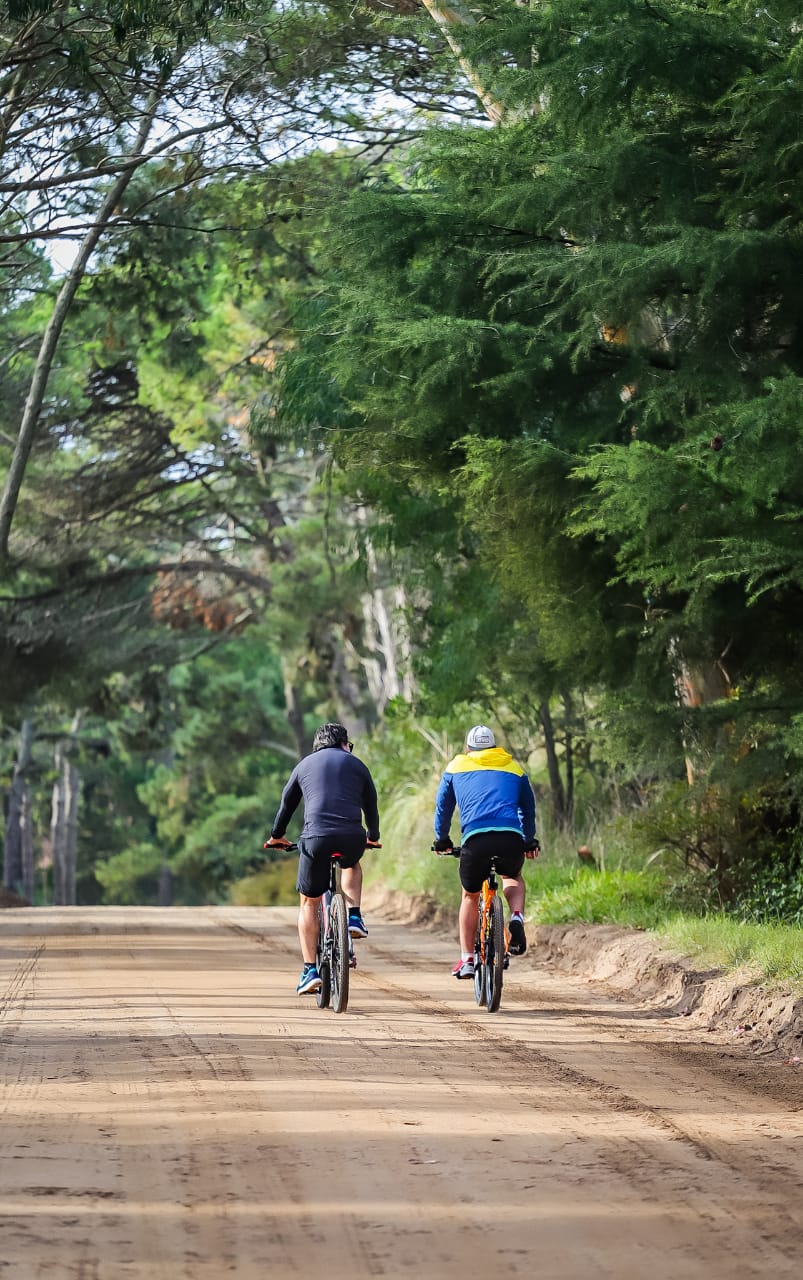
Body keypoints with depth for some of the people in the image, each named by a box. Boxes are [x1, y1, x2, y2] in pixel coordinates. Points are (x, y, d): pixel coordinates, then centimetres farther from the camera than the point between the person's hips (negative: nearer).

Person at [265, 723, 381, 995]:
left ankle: (310, 970, 5)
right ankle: (355, 917, 17)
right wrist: (373, 837, 46)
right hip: (352, 837, 0)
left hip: (315, 838, 0)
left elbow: (287, 804, 31)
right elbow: (371, 805, 28)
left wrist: (276, 836, 47)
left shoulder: (304, 765, 21)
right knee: (352, 864, 38)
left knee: (309, 903, 14)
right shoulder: (356, 765, 18)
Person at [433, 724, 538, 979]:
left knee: (470, 895, 22)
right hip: (511, 838, 1)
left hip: (475, 838, -1)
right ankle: (517, 918, 2)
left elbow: (443, 808, 30)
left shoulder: (456, 767, 23)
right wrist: (529, 841, 50)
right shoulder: (514, 769, 26)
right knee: (513, 877, 33)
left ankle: (467, 960, 15)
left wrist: (441, 839, 46)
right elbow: (528, 808, 36)